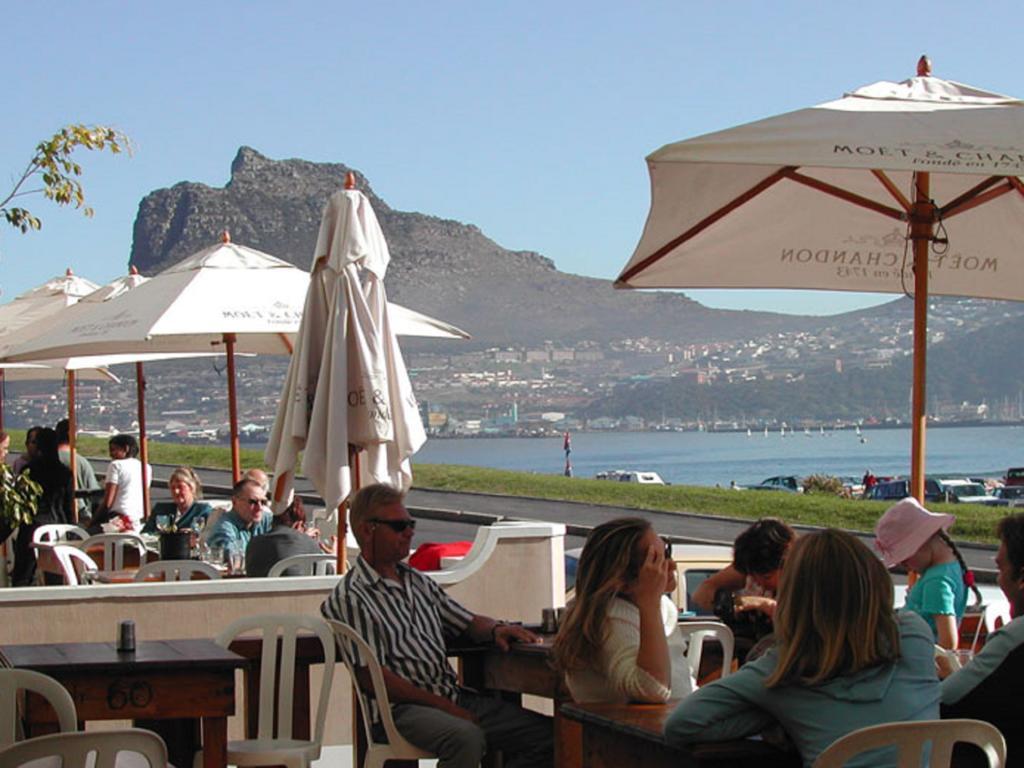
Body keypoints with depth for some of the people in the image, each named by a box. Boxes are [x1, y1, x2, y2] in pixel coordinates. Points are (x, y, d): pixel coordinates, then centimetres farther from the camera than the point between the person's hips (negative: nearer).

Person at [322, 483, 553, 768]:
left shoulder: (418, 582, 22)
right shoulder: (350, 598, -4)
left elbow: (468, 622, 27)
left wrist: (496, 629, 2)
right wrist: (442, 706, -15)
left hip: (456, 698, 8)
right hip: (402, 709, -8)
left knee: (548, 734, -9)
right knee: (466, 739, -39)